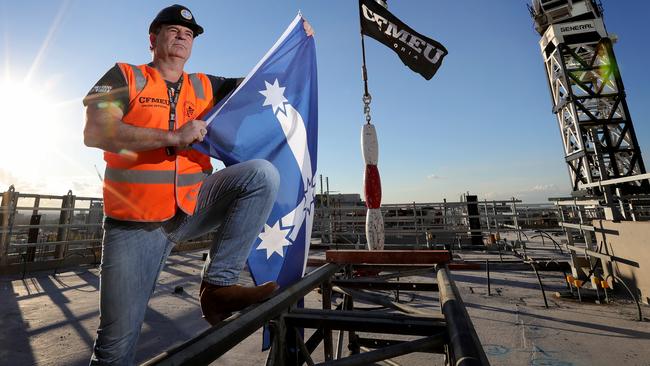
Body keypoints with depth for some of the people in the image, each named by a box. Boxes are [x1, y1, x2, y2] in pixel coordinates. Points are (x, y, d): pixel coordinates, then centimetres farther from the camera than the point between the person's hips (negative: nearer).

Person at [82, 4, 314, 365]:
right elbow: (95, 133, -10)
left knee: (262, 173, -22)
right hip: (134, 221, -2)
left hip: (192, 207, 3)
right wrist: (174, 137, -18)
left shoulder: (204, 86, 14)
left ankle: (218, 283, -19)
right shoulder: (124, 76, 5)